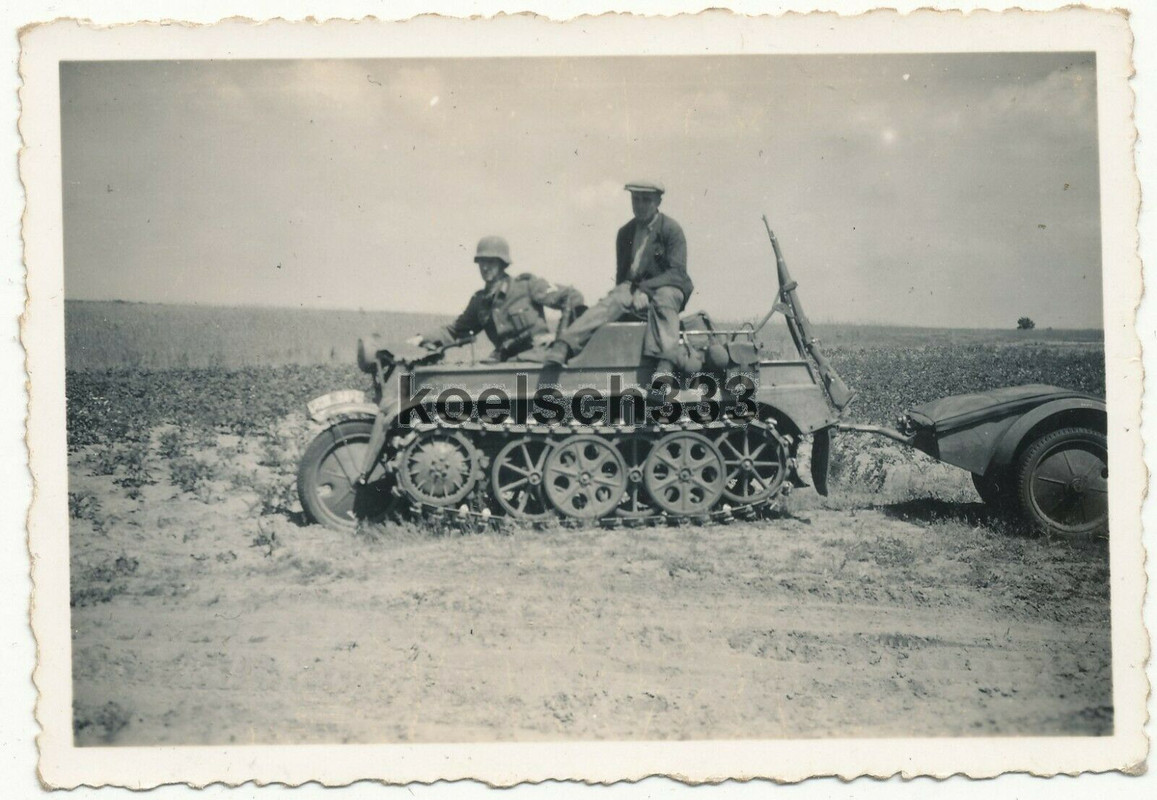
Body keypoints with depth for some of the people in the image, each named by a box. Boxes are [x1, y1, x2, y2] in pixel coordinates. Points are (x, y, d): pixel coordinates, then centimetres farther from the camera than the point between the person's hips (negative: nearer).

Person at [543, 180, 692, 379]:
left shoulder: (671, 229, -2)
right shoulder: (625, 232, 14)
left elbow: (677, 272, -10)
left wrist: (645, 289, -21)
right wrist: (633, 291, 0)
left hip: (667, 289, -3)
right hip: (633, 289, 4)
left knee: (663, 299, -39)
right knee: (607, 305, -27)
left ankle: (664, 365, -53)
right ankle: (562, 347, -49)